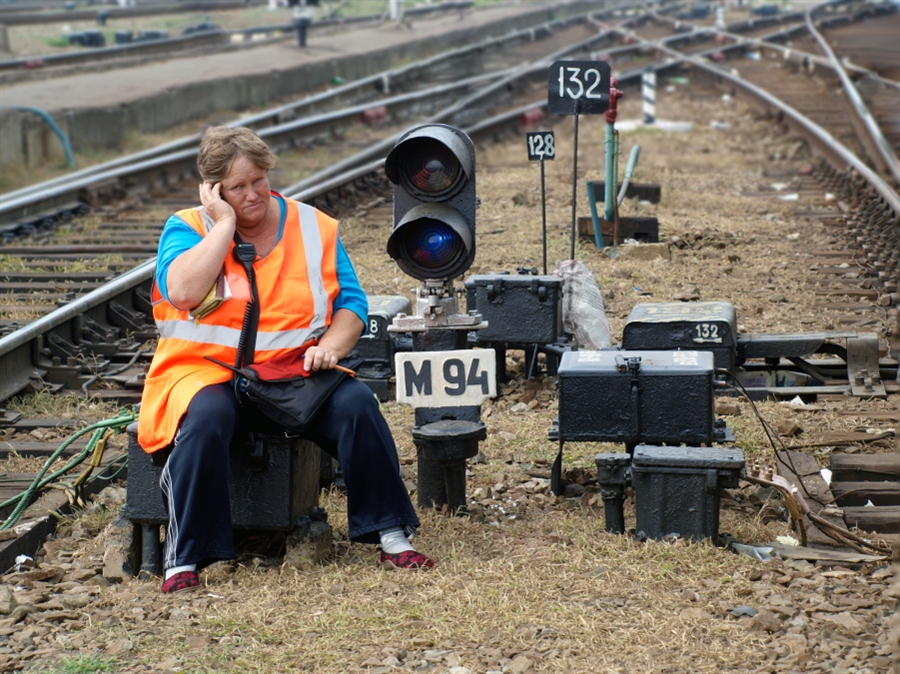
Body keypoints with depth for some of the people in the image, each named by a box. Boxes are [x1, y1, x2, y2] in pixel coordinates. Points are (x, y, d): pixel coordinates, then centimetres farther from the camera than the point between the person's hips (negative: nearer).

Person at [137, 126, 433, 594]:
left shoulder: (314, 227, 9)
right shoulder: (188, 229, 2)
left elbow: (352, 303, 8)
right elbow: (182, 291, -19)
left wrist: (331, 345, -13)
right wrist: (225, 222, -13)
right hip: (208, 373, -2)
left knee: (356, 402, -24)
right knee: (205, 417, -35)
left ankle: (389, 532, -14)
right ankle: (184, 558, -28)